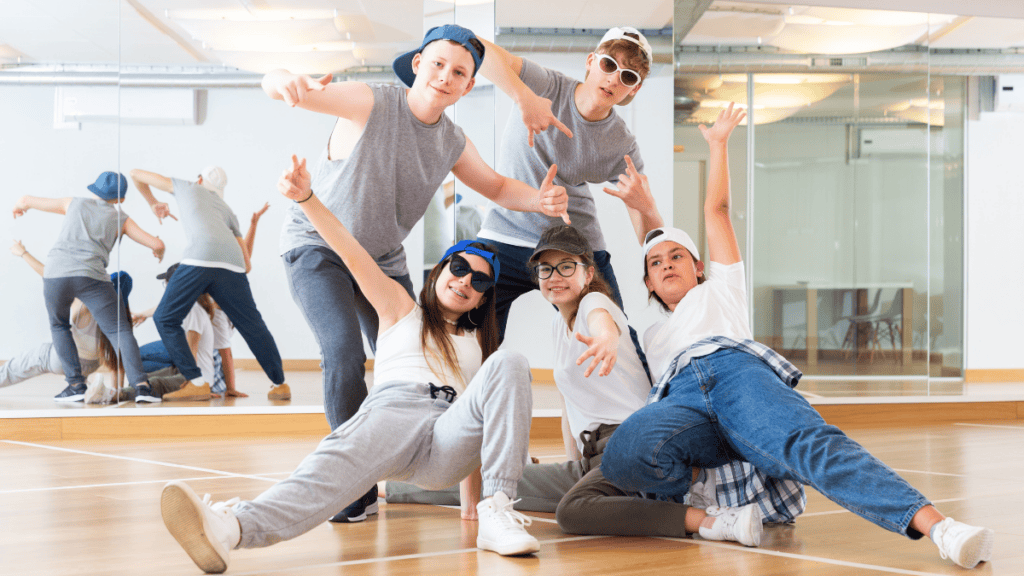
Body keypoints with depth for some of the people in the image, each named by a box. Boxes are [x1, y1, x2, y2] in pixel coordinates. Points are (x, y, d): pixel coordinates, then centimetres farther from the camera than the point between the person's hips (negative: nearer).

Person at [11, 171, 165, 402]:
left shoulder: (75, 203, 25)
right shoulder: (121, 219, 21)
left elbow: (26, 200, 35)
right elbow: (156, 243, 15)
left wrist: (19, 206, 59)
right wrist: (159, 252, 40)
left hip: (55, 274, 2)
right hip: (91, 277, -2)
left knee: (60, 326, 26)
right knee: (120, 331, 3)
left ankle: (76, 384, 13)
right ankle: (140, 385, -16)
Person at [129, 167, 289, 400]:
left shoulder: (188, 188, 31)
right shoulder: (227, 210, 37)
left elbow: (137, 174, 38)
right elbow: (247, 264, 30)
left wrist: (153, 203, 54)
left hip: (199, 260, -4)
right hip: (232, 265, 4)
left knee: (165, 319, 7)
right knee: (252, 325, 13)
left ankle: (198, 382, -1)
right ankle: (279, 383, 14)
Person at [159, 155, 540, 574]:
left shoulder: (480, 342, 34)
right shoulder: (401, 307, 27)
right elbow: (352, 253, 12)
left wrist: (473, 498, 18)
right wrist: (305, 198, -5)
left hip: (450, 440, 2)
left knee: (510, 364, -25)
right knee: (349, 457, -40)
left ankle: (496, 512, -33)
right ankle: (232, 528, -69)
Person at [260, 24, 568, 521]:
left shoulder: (453, 144, -5)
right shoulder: (371, 103, -23)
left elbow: (496, 187, 12)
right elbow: (273, 85, -31)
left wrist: (538, 199, -12)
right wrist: (287, 82, -58)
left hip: (383, 259, 6)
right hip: (317, 246, -6)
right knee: (344, 352, -24)